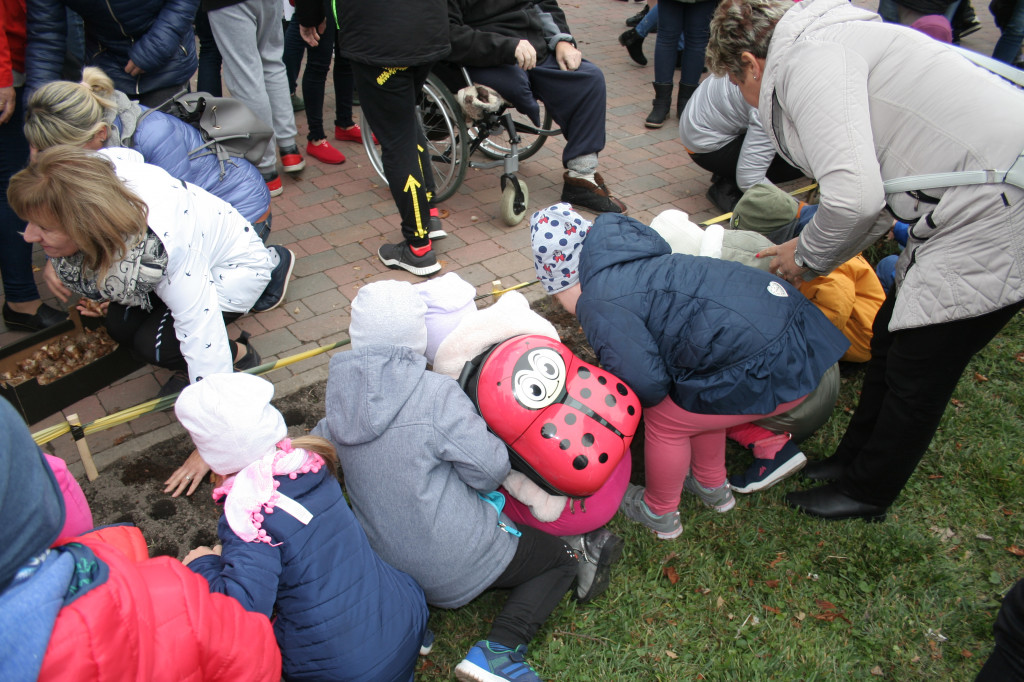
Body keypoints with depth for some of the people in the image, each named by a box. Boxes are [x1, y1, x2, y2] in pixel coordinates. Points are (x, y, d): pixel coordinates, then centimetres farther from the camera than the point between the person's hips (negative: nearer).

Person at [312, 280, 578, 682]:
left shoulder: (342, 390, -2)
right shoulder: (435, 393, -21)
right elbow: (490, 468, -17)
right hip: (457, 564, -6)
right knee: (562, 559, 13)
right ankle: (499, 649, -8)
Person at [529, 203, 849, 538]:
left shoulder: (600, 305, -15)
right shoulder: (627, 266, 15)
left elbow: (647, 385, -16)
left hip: (766, 366, -10)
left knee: (666, 422, 9)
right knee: (698, 404, 28)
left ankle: (659, 513, 35)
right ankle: (713, 488, 51)